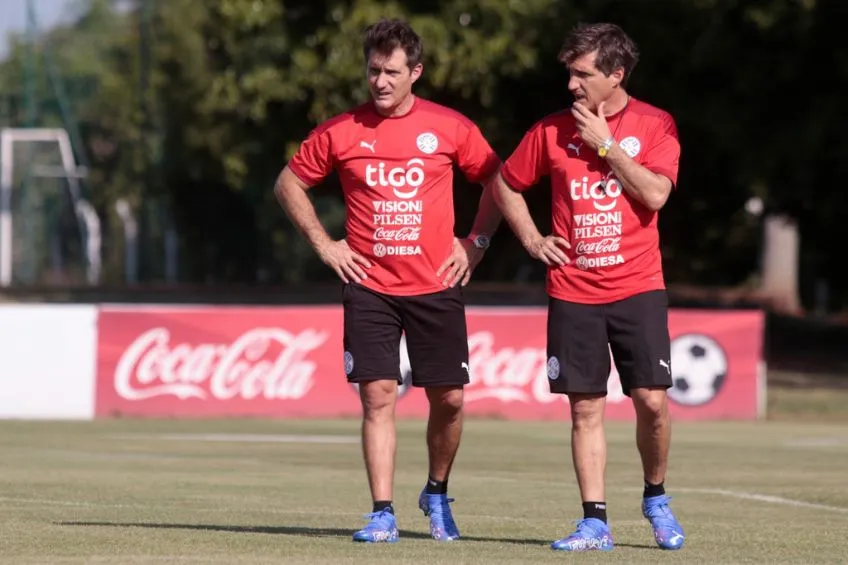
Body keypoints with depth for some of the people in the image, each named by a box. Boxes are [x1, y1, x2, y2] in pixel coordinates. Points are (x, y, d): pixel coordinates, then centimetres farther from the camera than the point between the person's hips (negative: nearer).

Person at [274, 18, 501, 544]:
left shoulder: (450, 127, -1)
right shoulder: (340, 131, 0)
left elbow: (497, 180, 11)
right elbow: (289, 183, 12)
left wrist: (476, 243, 4)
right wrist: (323, 243, 5)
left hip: (435, 285, 0)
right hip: (369, 287, 0)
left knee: (449, 398, 3)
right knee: (378, 396, -6)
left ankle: (437, 494, 26)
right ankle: (383, 514, -2)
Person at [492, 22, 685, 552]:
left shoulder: (654, 125, -1)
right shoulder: (552, 129, 5)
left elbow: (655, 194, -15)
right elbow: (506, 183, 18)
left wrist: (606, 144, -12)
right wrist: (532, 239, 7)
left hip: (637, 287, -2)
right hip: (573, 292, 2)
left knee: (652, 400, -8)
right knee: (586, 407, 0)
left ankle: (656, 498, 16)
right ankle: (595, 522, 4)